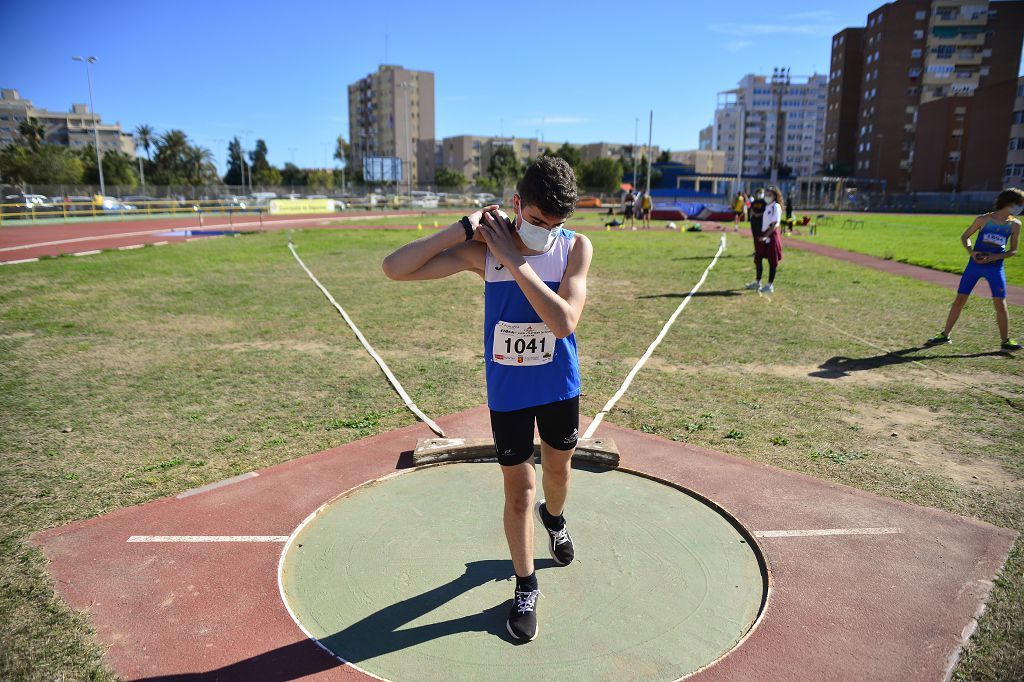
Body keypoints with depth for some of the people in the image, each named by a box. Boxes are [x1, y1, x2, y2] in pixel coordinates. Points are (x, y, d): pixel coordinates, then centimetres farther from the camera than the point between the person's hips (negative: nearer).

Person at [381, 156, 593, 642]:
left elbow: (564, 322, -30)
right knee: (519, 490, 6)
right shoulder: (484, 250, -17)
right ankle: (525, 589, 28)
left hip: (559, 385, 2)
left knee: (558, 468, 23)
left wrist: (513, 259, -31)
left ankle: (554, 519, 58)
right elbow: (395, 268, -23)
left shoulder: (576, 248, -15)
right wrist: (464, 228, -29)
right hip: (507, 392, -1)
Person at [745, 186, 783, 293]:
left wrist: (766, 236, -21)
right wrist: (760, 235, 6)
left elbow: (775, 224, -15)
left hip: (771, 235, -8)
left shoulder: (776, 207, -9)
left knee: (772, 261, -1)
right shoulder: (766, 207, 13)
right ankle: (757, 282, 24)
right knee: (758, 258, 11)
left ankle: (770, 285, 4)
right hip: (762, 235, 8)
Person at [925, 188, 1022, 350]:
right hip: (975, 264, 0)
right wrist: (971, 252, -12)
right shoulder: (983, 219, -4)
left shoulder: (1014, 225, 0)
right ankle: (945, 335, 10)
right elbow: (964, 237, 6)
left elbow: (1013, 251, 4)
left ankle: (1006, 340, 8)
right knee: (959, 299, 1)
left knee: (1000, 303, -5)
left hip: (996, 267, 1)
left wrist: (995, 257, -13)